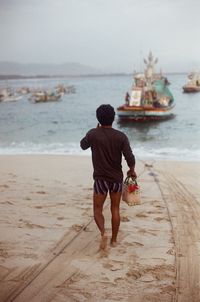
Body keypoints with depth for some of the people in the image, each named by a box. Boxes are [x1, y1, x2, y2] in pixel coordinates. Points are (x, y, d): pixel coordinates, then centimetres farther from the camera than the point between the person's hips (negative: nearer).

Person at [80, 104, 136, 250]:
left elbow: (83, 145, 11)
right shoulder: (121, 136, -10)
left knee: (98, 209, 11)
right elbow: (130, 158, -14)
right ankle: (114, 239, 22)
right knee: (115, 209, 15)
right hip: (117, 178, 2)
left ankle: (103, 232, -13)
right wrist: (132, 170, 5)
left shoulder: (93, 134, -10)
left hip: (100, 178, -1)